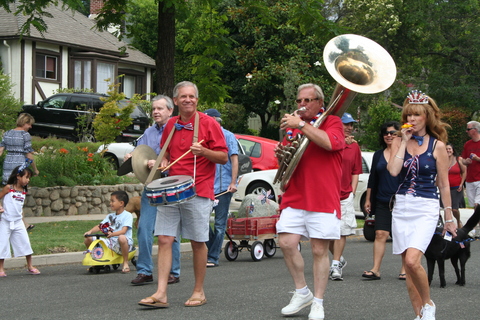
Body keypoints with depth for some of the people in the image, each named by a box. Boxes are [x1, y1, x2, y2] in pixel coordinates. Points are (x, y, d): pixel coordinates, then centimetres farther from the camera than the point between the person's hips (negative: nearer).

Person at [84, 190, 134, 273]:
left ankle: (125, 263, -25)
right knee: (87, 240, -1)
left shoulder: (127, 215, -3)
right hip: (111, 241, 7)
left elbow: (123, 231, -17)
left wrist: (112, 234, -35)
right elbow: (100, 226, 11)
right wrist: (90, 231, -10)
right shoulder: (110, 216, 19)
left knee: (121, 238, -44)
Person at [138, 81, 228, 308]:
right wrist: (162, 161, 5)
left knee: (197, 243, 3)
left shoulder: (208, 123, -2)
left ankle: (199, 292, 15)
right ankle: (161, 294, -3)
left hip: (198, 192, -4)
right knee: (164, 239, -3)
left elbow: (223, 157, -3)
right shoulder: (171, 125, 13)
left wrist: (203, 151, -20)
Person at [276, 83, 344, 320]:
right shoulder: (292, 125, 17)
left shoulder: (332, 122, 2)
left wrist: (302, 125, -19)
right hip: (294, 197, 4)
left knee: (320, 250, -2)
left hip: (323, 198, -4)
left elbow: (329, 143, -19)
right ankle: (301, 292, 11)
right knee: (286, 243, -8)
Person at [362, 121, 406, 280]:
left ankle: (404, 270, 10)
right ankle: (375, 270, -6)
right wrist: (368, 199, 13)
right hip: (382, 202, 3)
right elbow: (372, 179, 16)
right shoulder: (378, 155, 13)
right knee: (380, 234, -4)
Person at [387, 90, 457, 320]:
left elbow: (444, 185, 2)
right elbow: (393, 170, -12)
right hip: (401, 206, 4)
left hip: (426, 208, -4)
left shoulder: (437, 145, -1)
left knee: (412, 260, -20)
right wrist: (405, 141, -8)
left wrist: (449, 218, 3)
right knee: (407, 264, 4)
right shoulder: (399, 142, 6)